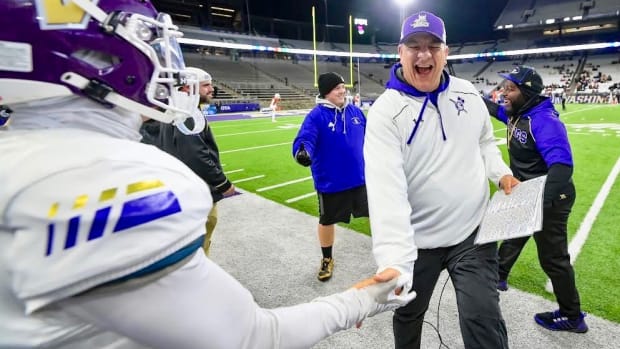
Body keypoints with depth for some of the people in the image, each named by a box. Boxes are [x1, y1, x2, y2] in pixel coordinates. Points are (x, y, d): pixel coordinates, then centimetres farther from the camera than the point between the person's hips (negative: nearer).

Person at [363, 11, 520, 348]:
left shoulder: (467, 93, 0)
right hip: (417, 240, -2)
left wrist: (500, 172, -3)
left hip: (474, 232, 3)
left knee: (483, 318, 2)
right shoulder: (385, 111, -17)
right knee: (408, 314, 19)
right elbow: (386, 189, -30)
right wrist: (394, 261, -39)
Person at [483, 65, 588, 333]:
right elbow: (496, 110, 22)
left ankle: (572, 317, 22)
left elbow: (562, 164, -39)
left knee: (552, 258, 2)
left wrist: (543, 200, -52)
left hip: (549, 200, -10)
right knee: (513, 236, 25)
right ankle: (498, 277, 47)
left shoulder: (543, 121, -28)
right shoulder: (517, 114, -1)